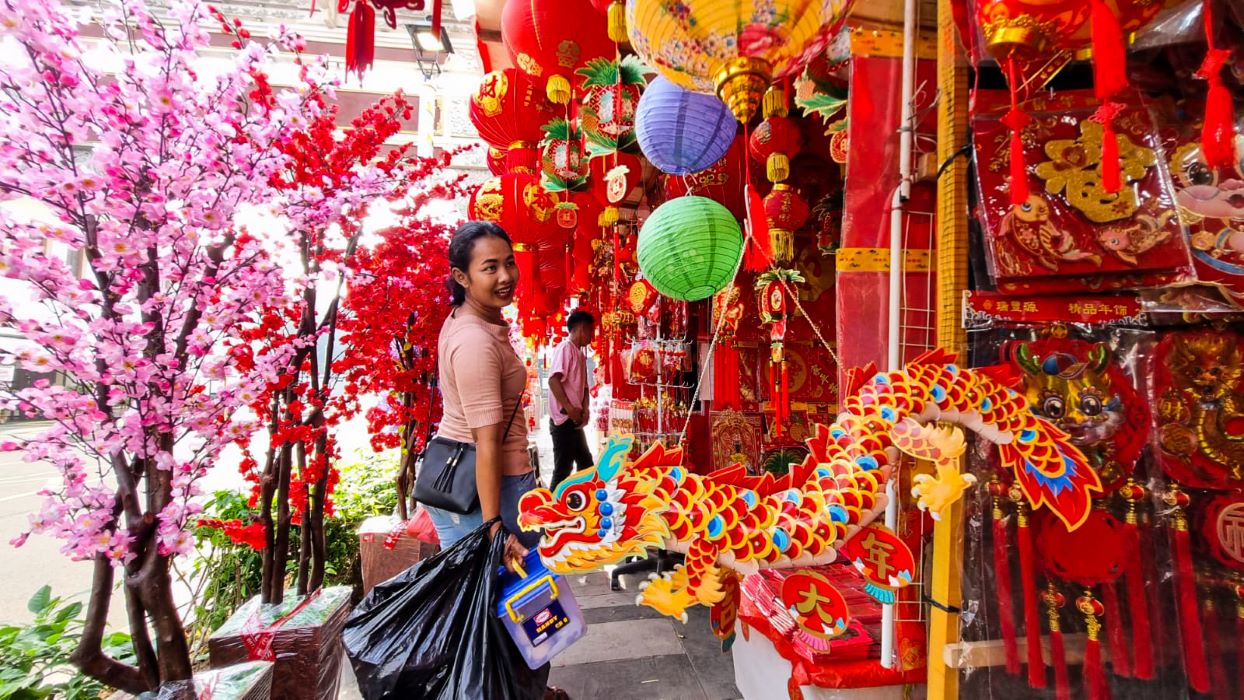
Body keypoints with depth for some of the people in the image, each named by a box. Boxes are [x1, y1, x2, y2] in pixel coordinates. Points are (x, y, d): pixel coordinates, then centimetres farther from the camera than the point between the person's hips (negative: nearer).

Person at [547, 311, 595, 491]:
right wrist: (570, 409, -22)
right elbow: (553, 380, -23)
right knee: (563, 469, -3)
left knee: (586, 464, 18)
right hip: (564, 420, -10)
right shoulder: (565, 348, -11)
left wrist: (585, 409, 2)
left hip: (575, 421, 10)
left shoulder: (580, 354, 16)